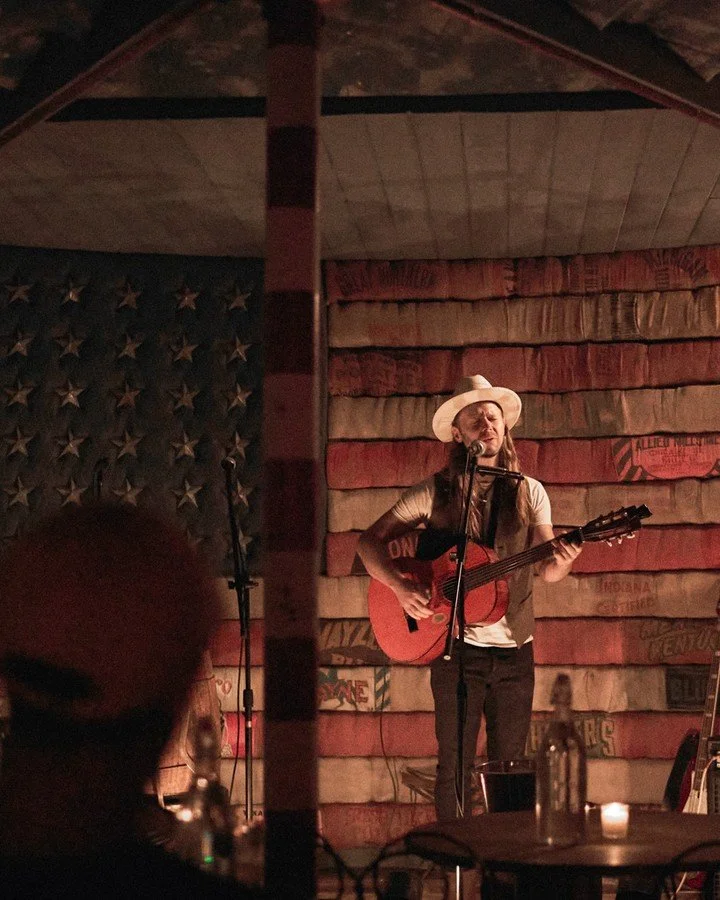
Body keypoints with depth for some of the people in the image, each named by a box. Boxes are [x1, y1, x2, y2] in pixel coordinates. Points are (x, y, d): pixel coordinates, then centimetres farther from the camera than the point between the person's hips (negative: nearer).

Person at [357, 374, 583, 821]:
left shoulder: (530, 492, 5)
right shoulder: (436, 492, -1)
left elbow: (546, 568, 0)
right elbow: (371, 540, -3)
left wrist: (561, 560, -24)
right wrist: (400, 586, -20)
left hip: (514, 648, 2)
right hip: (456, 646, -2)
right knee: (455, 764, 2)